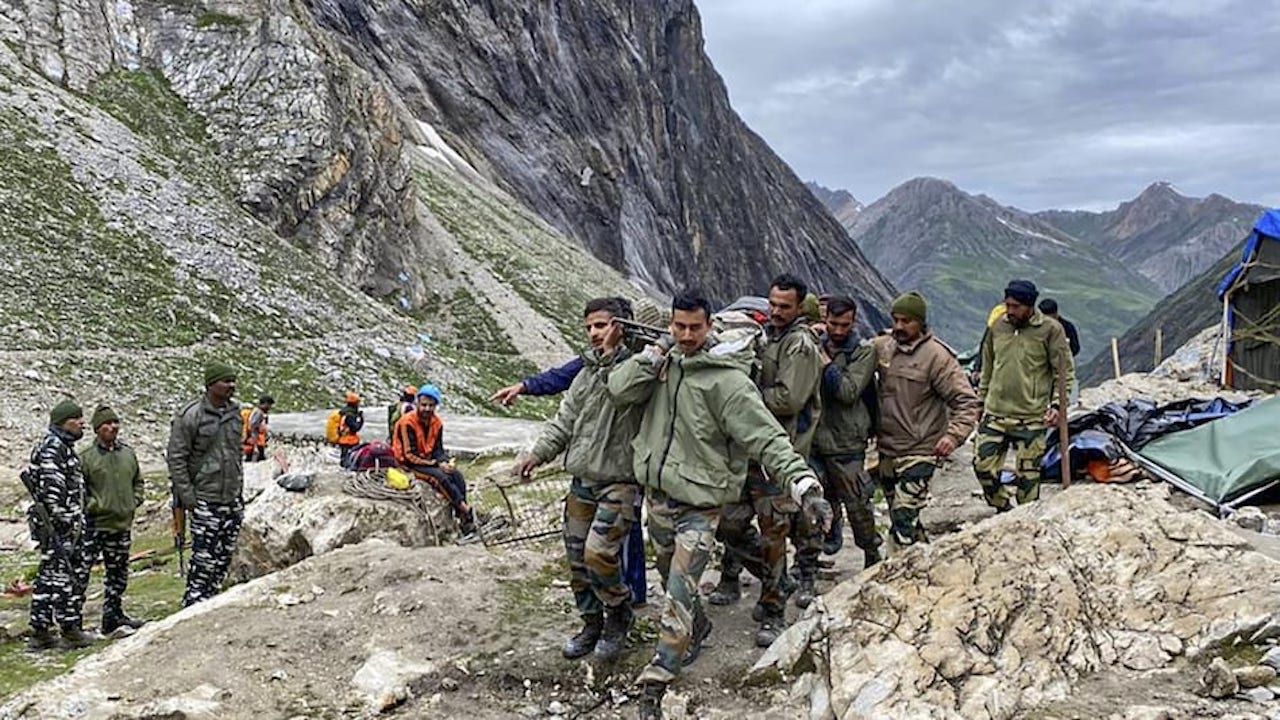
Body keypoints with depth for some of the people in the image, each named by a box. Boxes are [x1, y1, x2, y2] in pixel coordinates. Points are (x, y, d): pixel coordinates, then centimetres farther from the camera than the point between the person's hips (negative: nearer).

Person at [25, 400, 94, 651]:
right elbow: (51, 489, -21)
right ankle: (70, 631, 0)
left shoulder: (63, 447, 19)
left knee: (48, 576, 12)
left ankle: (40, 633, 17)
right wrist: (64, 522, -21)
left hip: (68, 523, 11)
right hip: (60, 526, -11)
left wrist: (77, 522, 24)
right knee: (63, 575, -5)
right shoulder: (51, 448, -14)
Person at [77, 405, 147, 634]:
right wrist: (92, 505, -14)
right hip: (94, 525, -6)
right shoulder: (87, 457, -9)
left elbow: (138, 481, 21)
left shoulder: (128, 454, 9)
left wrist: (134, 502, 8)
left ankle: (113, 615, 27)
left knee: (119, 573, 15)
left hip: (122, 524, 6)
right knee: (80, 572, -8)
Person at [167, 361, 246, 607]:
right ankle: (194, 604, 3)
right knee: (204, 557, -6)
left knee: (224, 557, 10)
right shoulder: (190, 416, -12)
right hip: (205, 500, -6)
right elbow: (175, 458, -10)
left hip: (233, 498, 6)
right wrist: (187, 495, -13)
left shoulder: (235, 411, 8)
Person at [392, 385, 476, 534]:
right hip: (410, 464, -7)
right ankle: (466, 510, -26)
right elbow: (410, 455, -20)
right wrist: (437, 464, -24)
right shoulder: (408, 423, -18)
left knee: (457, 476, -17)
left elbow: (438, 449, 7)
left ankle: (462, 516, -19)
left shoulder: (437, 422, 2)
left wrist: (445, 462, -16)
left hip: (429, 461, 7)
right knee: (441, 477, -29)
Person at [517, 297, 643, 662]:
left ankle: (619, 614, 8)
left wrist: (612, 353, -22)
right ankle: (592, 625, 28)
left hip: (619, 481, -7)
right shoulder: (587, 371, 14)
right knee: (577, 559, 10)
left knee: (598, 553, -18)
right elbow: (565, 420, 15)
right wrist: (539, 452, 3)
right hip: (581, 481, 7)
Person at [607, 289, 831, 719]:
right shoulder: (665, 361, 2)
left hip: (699, 504, -6)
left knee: (679, 596, -11)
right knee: (670, 577, 25)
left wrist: (804, 485, -35)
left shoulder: (727, 380, -18)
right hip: (658, 495, 7)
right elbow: (620, 390, -5)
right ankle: (697, 630, 52)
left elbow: (767, 437, -23)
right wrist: (653, 356, -13)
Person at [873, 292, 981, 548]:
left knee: (904, 520, -15)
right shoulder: (882, 346, 4)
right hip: (887, 450, 7)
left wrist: (954, 435, -27)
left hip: (918, 453, -7)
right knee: (898, 518, 18)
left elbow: (967, 401, -12)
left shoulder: (937, 356, -12)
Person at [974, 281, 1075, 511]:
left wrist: (1057, 404, -11)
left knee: (1027, 474, 2)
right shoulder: (997, 327, 7)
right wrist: (980, 401, 18)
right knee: (983, 465, 2)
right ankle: (1004, 509, 23)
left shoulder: (1050, 330, -5)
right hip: (994, 414, 4)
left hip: (1031, 418, -4)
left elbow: (1065, 373, -1)